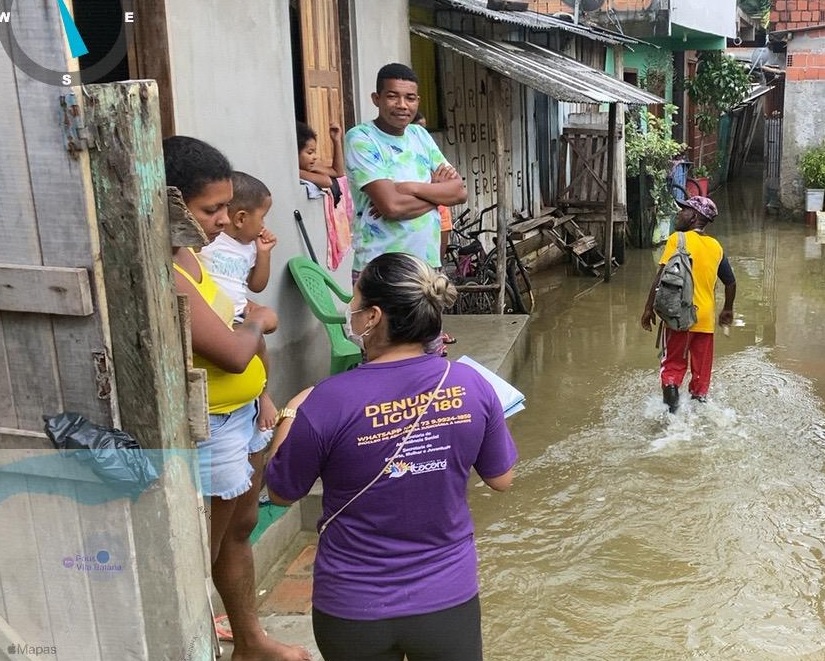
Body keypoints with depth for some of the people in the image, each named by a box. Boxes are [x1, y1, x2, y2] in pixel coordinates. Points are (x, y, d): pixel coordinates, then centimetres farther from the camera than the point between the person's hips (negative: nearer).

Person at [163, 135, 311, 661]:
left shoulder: (186, 255, 3)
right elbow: (232, 352, -28)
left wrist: (261, 394, 9)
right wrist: (258, 322, -7)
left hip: (240, 413, 11)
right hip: (208, 431, -10)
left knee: (241, 528, 25)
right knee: (202, 555, 7)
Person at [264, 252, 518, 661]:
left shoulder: (329, 402, -20)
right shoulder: (471, 385, -11)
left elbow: (281, 493, -3)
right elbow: (502, 480, 4)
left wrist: (292, 416, 10)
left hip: (355, 608, -1)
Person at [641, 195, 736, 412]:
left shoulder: (678, 239, -6)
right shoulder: (716, 246, 8)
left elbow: (662, 276, -13)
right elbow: (731, 283, 14)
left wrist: (649, 308, -9)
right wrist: (727, 310, 29)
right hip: (705, 318, 4)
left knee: (673, 366, 4)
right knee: (701, 372, 13)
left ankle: (671, 409, -11)